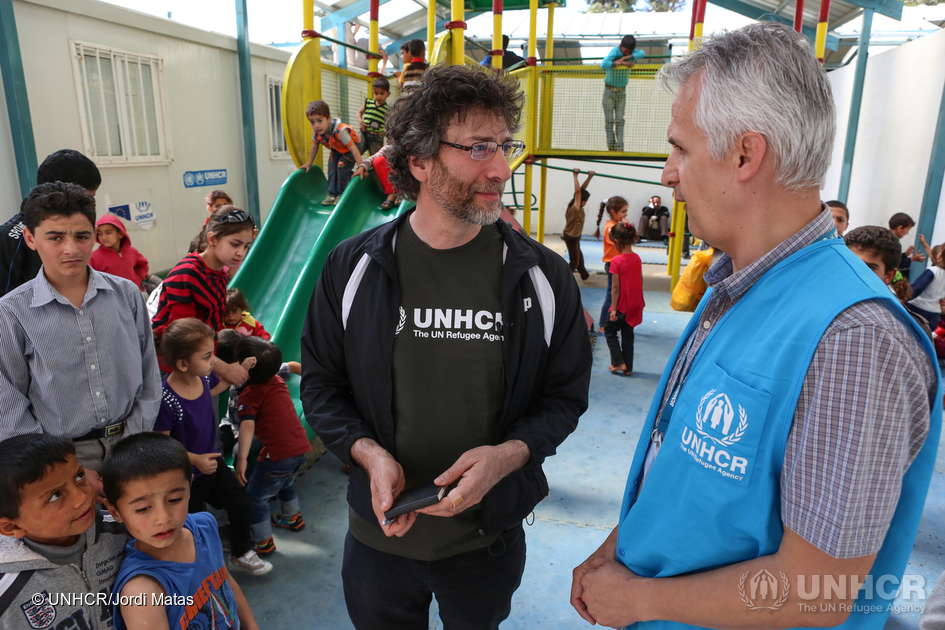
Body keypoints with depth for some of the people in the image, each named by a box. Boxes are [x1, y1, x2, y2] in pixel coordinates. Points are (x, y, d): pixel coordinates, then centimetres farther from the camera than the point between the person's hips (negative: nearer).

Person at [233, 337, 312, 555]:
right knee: (286, 483, 35)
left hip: (279, 453, -8)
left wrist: (241, 459, -33)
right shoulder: (277, 380, 8)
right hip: (301, 446, 9)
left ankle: (263, 542, 16)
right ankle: (293, 518, 54)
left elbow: (248, 425, -25)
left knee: (255, 496, 10)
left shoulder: (249, 393, -11)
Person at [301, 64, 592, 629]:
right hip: (381, 532, 1)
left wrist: (508, 454, -20)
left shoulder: (543, 276, -9)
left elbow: (565, 393, -2)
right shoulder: (354, 268, -8)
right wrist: (368, 452, -17)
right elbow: (321, 383, 0)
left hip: (490, 537, 0)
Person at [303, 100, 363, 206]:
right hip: (336, 150, 6)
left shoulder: (340, 131, -42)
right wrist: (309, 164, 9)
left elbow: (353, 149, -40)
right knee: (332, 167, -7)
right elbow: (313, 148, 0)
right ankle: (332, 194, 3)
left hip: (348, 150, -6)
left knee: (342, 166, -20)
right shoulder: (316, 133, -21)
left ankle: (342, 194, -7)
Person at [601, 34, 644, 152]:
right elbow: (603, 64, -38)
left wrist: (626, 57, -35)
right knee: (609, 120, -3)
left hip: (622, 91, 3)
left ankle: (620, 147, 0)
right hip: (609, 90, -3)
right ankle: (611, 146, 3)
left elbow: (642, 53, -28)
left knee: (619, 120, 1)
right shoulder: (614, 52, -18)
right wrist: (622, 63, -37)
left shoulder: (631, 52, -5)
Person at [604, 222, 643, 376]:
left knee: (609, 331, 14)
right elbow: (640, 282, 8)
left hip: (622, 305, -6)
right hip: (636, 305, 6)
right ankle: (628, 368, 21)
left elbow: (616, 288, -18)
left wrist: (613, 309, -12)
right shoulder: (637, 258, 1)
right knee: (628, 335, 16)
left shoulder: (616, 261, -19)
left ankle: (619, 363, 9)